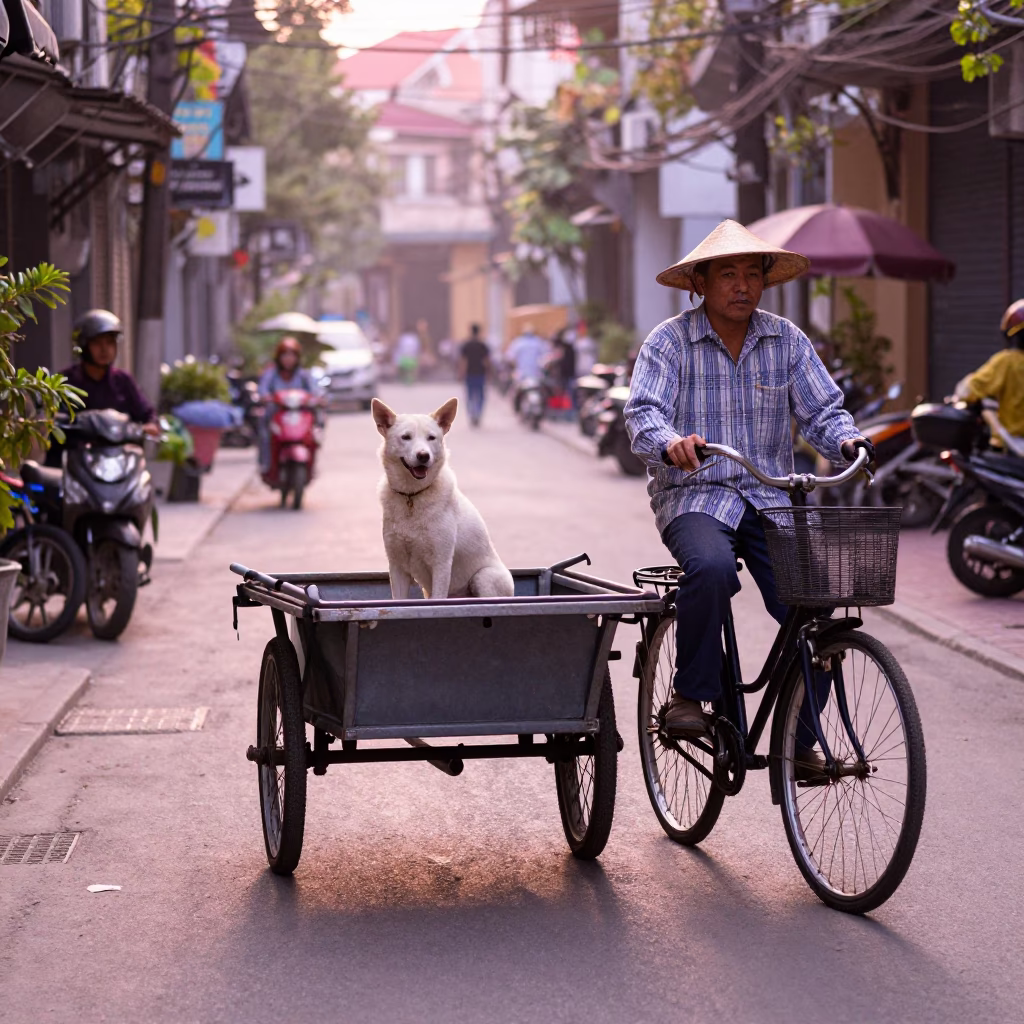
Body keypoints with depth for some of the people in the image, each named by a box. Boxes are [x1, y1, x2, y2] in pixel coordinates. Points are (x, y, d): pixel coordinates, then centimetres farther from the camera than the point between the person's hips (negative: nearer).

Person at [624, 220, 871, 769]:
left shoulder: (787, 340, 8)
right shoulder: (669, 341, -2)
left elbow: (822, 409, 6)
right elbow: (642, 414, -14)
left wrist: (846, 440, -17)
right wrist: (669, 442, -36)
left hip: (770, 497, 3)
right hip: (693, 495, -3)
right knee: (712, 568, -36)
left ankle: (799, 739, 4)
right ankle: (689, 694, -15)